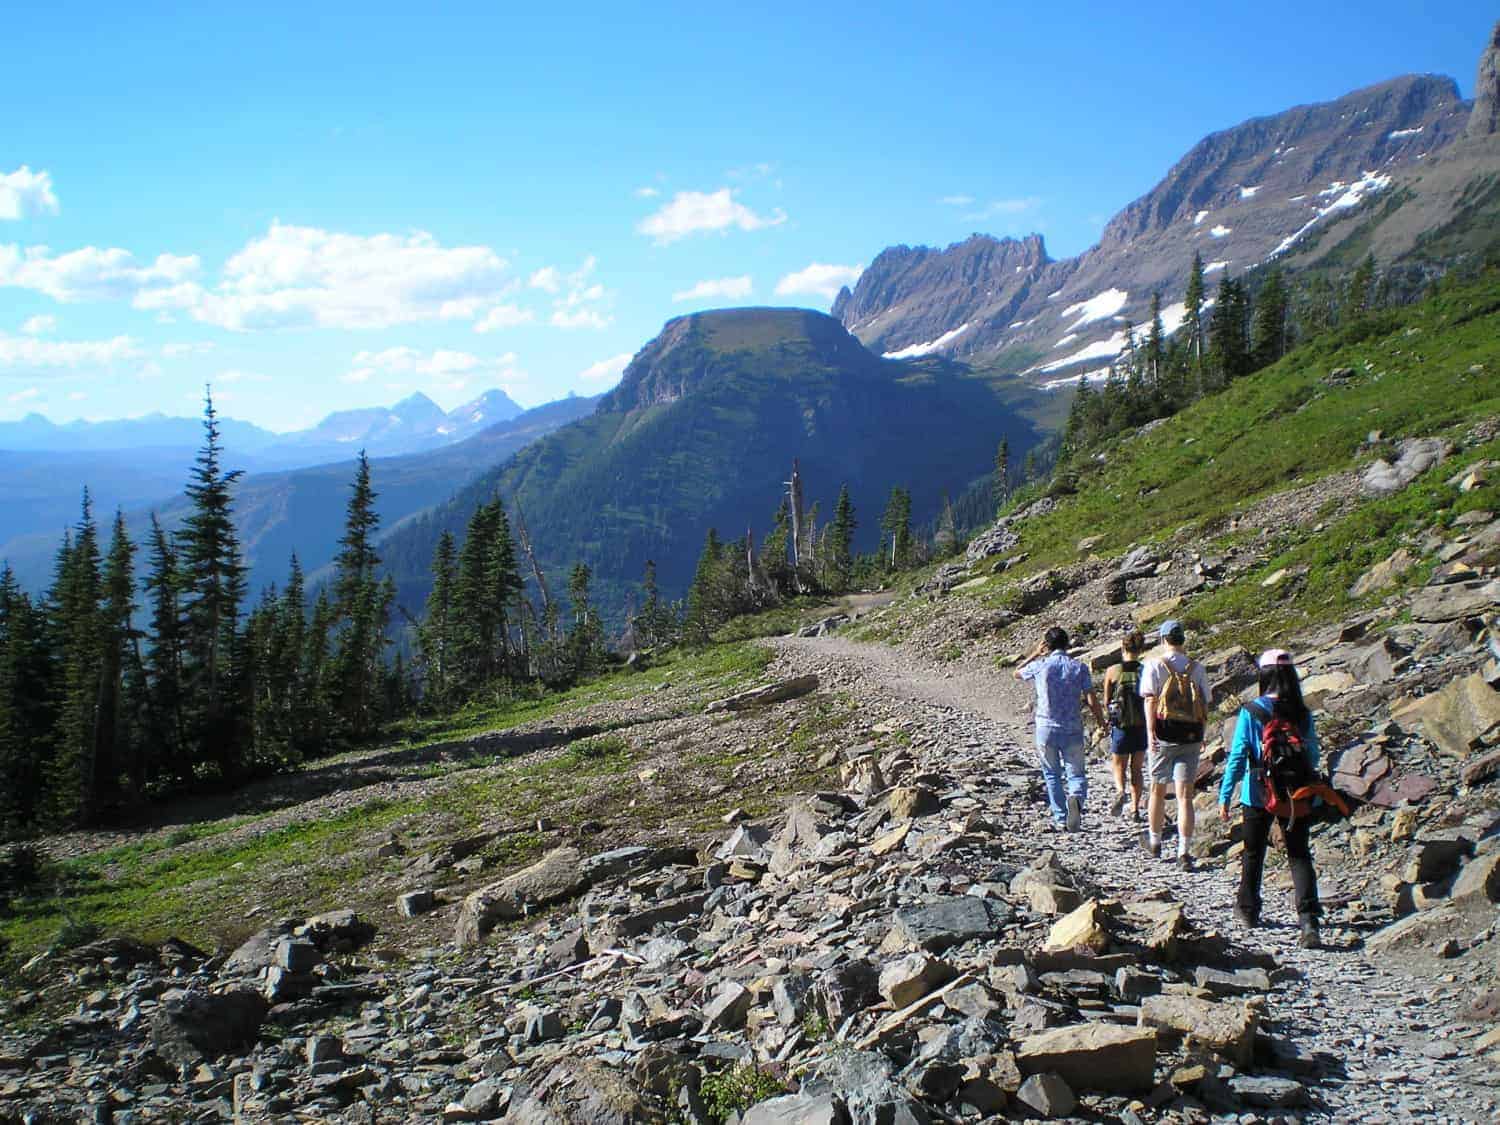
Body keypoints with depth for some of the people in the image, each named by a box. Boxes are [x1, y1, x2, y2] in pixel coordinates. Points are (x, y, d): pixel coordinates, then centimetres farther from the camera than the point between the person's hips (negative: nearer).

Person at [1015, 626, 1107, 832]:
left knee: (1052, 775, 15)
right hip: (1072, 730, 0)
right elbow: (1092, 701, -5)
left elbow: (1017, 673, 17)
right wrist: (1102, 724, 8)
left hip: (1046, 729, 0)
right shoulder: (1079, 667, -3)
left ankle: (1060, 818, 12)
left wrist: (1035, 654, 21)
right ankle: (1076, 797, -24)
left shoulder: (1040, 666, -4)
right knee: (1076, 774, 8)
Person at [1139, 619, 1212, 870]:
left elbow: (1150, 700, -11)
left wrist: (1150, 733, -14)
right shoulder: (1197, 668, 6)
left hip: (1164, 733, -1)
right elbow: (1204, 704, 9)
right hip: (1190, 736, 1)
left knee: (1158, 789, 15)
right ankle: (1184, 852, -8)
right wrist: (1201, 735, 19)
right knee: (1185, 795, 0)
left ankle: (1154, 841, 31)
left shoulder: (1155, 665, -2)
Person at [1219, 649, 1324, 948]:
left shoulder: (1250, 713, -12)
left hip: (1258, 796, -1)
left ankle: (1247, 910, 31)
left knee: (1253, 853, 17)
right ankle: (1309, 919, -12)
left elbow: (1237, 756, -12)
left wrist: (1225, 797, -6)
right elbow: (1313, 757, 5)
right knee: (1299, 855, 3)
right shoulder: (1303, 714, -3)